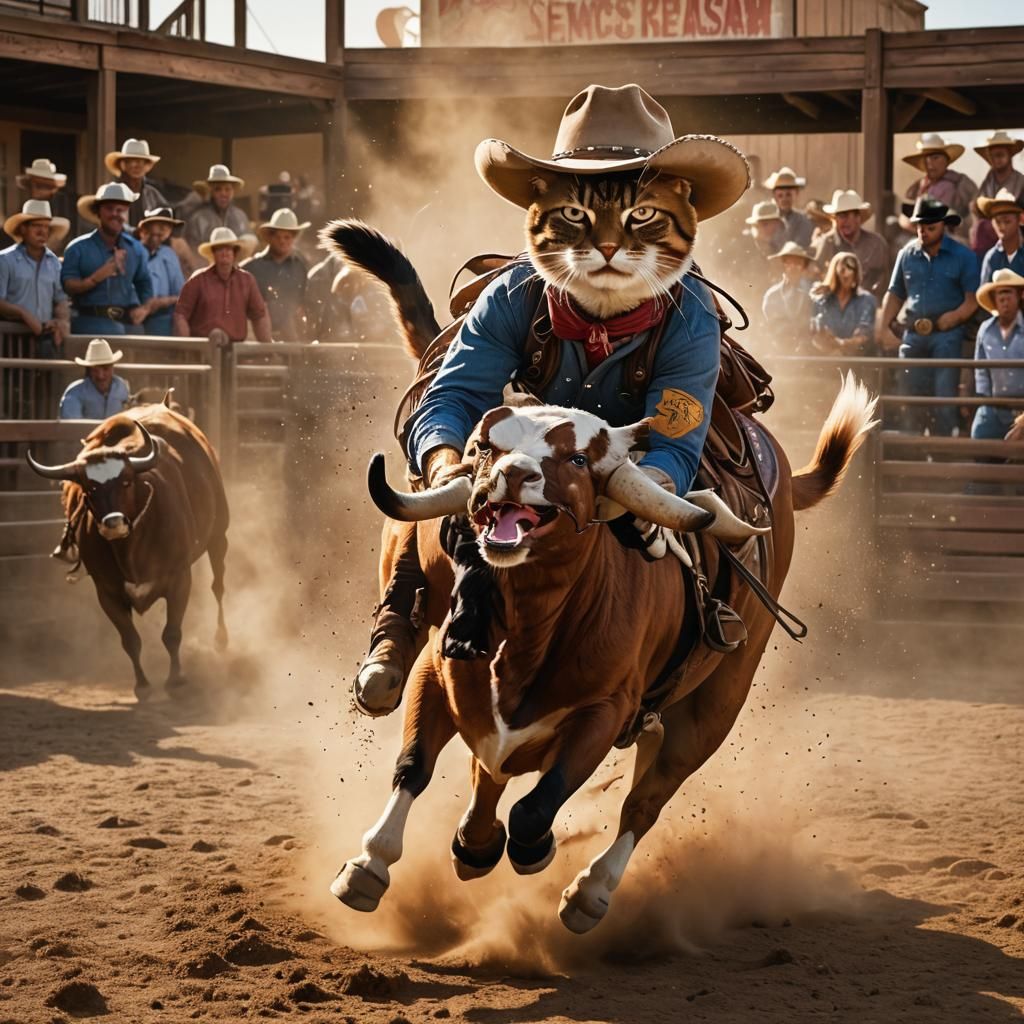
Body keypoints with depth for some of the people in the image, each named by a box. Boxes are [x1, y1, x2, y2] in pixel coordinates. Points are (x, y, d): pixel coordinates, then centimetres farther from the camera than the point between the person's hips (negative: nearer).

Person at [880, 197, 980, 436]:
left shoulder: (962, 256, -1)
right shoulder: (907, 254, 10)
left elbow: (973, 298, -4)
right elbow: (895, 295, 16)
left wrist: (954, 317, -19)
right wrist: (885, 329, 5)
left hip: (947, 336, -4)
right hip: (913, 335, 4)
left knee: (944, 397, -10)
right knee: (911, 396, 7)